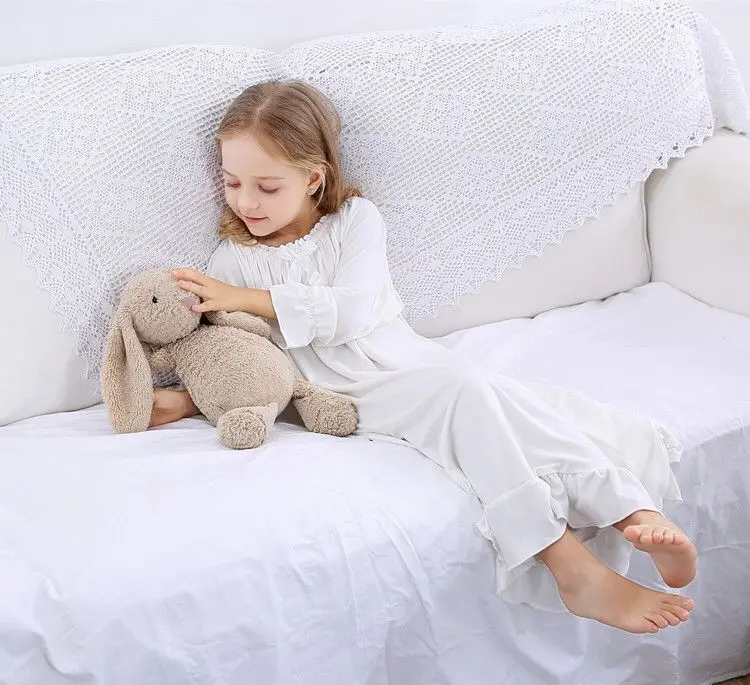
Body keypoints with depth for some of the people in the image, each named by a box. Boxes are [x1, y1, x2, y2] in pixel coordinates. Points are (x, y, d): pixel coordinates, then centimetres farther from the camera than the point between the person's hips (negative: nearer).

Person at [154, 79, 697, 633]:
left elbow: (351, 310, -11)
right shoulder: (234, 260, 9)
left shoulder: (355, 218, 6)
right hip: (354, 397, -3)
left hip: (406, 361, 3)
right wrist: (186, 402, -11)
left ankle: (633, 514, -33)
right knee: (464, 390, -31)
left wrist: (249, 298, -16)